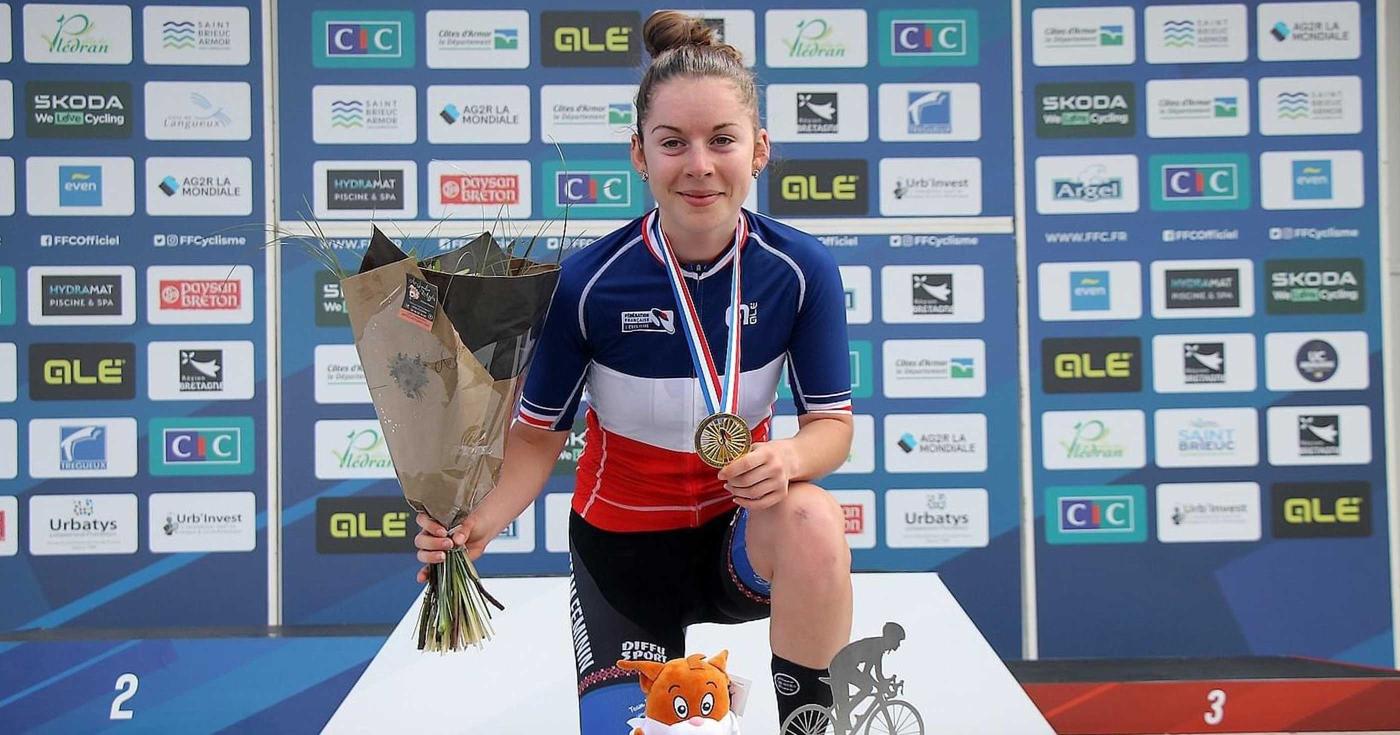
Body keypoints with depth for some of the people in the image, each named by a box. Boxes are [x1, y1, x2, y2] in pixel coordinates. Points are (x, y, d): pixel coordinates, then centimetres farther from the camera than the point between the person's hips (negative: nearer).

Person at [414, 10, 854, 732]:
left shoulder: (800, 269, -15)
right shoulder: (588, 281, -19)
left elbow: (831, 421, -8)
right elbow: (539, 431, -12)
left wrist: (787, 459, -32)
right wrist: (482, 520, -31)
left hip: (738, 531, 0)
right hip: (622, 544, 0)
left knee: (813, 518, -34)